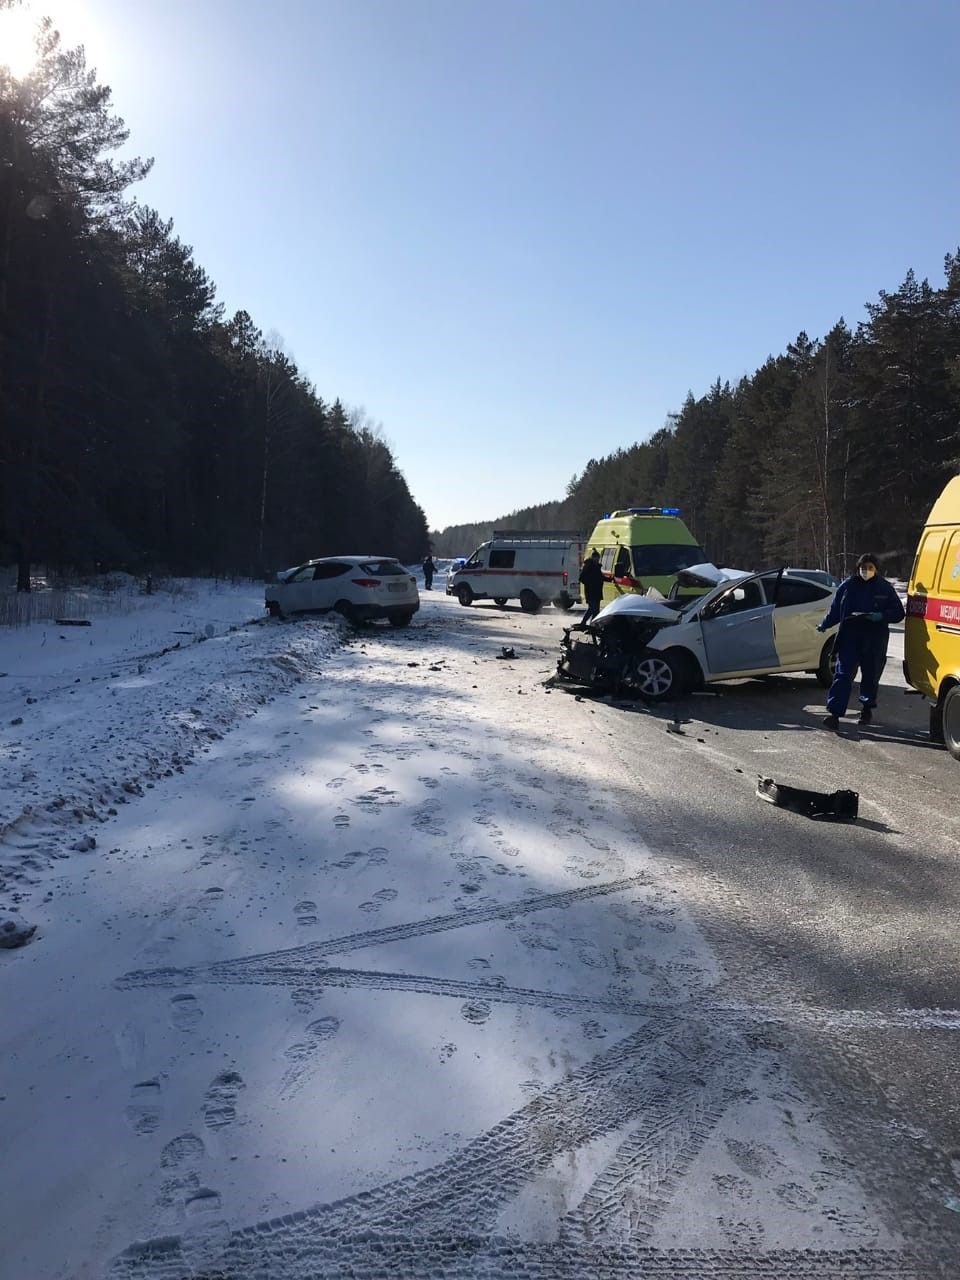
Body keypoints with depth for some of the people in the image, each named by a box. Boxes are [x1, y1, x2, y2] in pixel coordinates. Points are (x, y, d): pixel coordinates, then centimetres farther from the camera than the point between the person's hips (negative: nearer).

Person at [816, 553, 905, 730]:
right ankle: (834, 713, -13)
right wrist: (824, 626, 6)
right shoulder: (848, 586, 4)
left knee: (871, 675, 10)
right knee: (843, 675, -8)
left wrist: (881, 616, -14)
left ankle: (867, 708, 31)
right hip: (850, 637, 0)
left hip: (875, 641, 1)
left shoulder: (885, 588, 3)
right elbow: (835, 609, 12)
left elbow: (898, 613, 4)